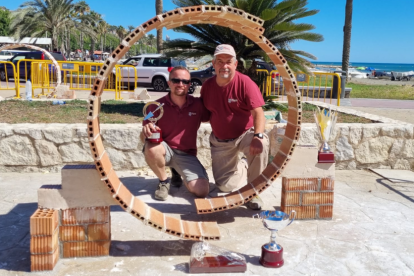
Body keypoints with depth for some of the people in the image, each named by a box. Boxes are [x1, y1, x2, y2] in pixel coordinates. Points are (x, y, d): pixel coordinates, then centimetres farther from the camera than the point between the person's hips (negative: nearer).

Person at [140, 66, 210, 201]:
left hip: (186, 155, 2)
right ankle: (163, 181, -5)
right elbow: (143, 137, -9)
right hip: (164, 150, -1)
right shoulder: (157, 106, -10)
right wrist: (146, 132, -33)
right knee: (151, 147, -37)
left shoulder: (198, 105, -6)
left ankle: (177, 172, 16)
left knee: (202, 191, -18)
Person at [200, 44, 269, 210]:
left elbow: (258, 112, -26)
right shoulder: (207, 85, -4)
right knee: (224, 185, 1)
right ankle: (242, 167, 37)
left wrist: (258, 136, -42)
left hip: (245, 134, -4)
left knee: (260, 146, -40)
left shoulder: (244, 82, -18)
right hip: (220, 141, 4)